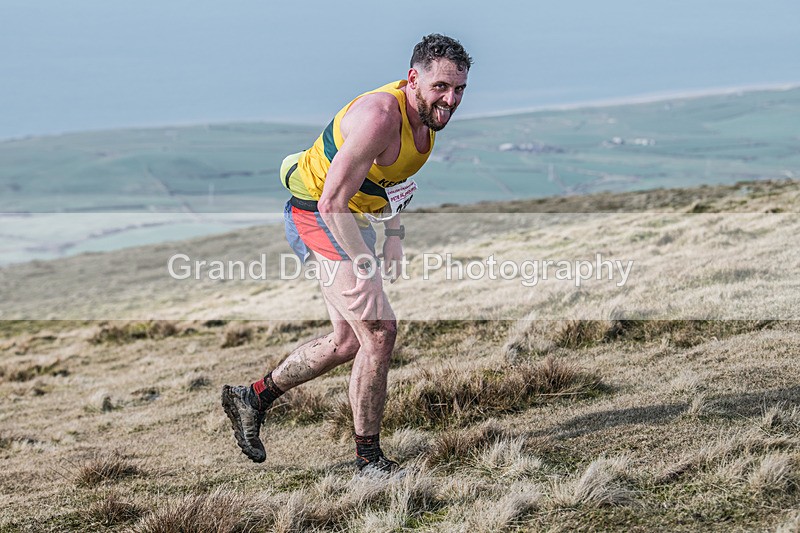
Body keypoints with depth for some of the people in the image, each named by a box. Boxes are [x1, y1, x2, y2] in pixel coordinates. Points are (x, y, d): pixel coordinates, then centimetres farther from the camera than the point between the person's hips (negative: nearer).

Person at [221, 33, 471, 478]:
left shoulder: (426, 114, 0)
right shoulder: (380, 116, -29)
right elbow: (333, 199, -31)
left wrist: (394, 237, 10)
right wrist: (363, 263, -31)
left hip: (352, 219, 10)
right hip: (318, 217, -10)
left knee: (349, 342, 16)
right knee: (379, 331, -14)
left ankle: (254, 397, 31)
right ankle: (369, 458, -2)